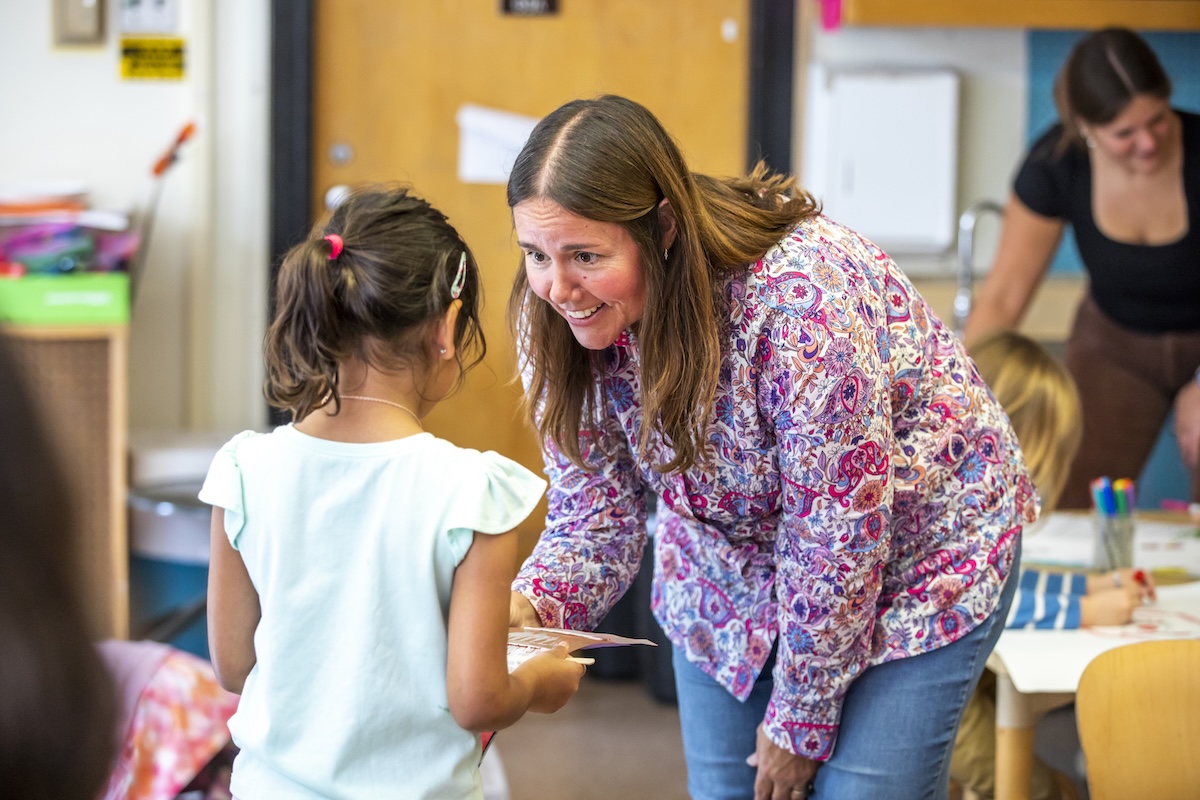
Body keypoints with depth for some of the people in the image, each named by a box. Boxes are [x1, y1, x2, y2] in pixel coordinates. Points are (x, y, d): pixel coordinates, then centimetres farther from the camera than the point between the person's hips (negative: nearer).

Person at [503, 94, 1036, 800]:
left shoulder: (802, 299, -37)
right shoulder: (559, 322, -17)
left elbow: (838, 537, -28)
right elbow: (596, 516, -9)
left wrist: (801, 722, -18)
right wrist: (526, 608, -31)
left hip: (915, 561, -5)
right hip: (732, 581, 5)